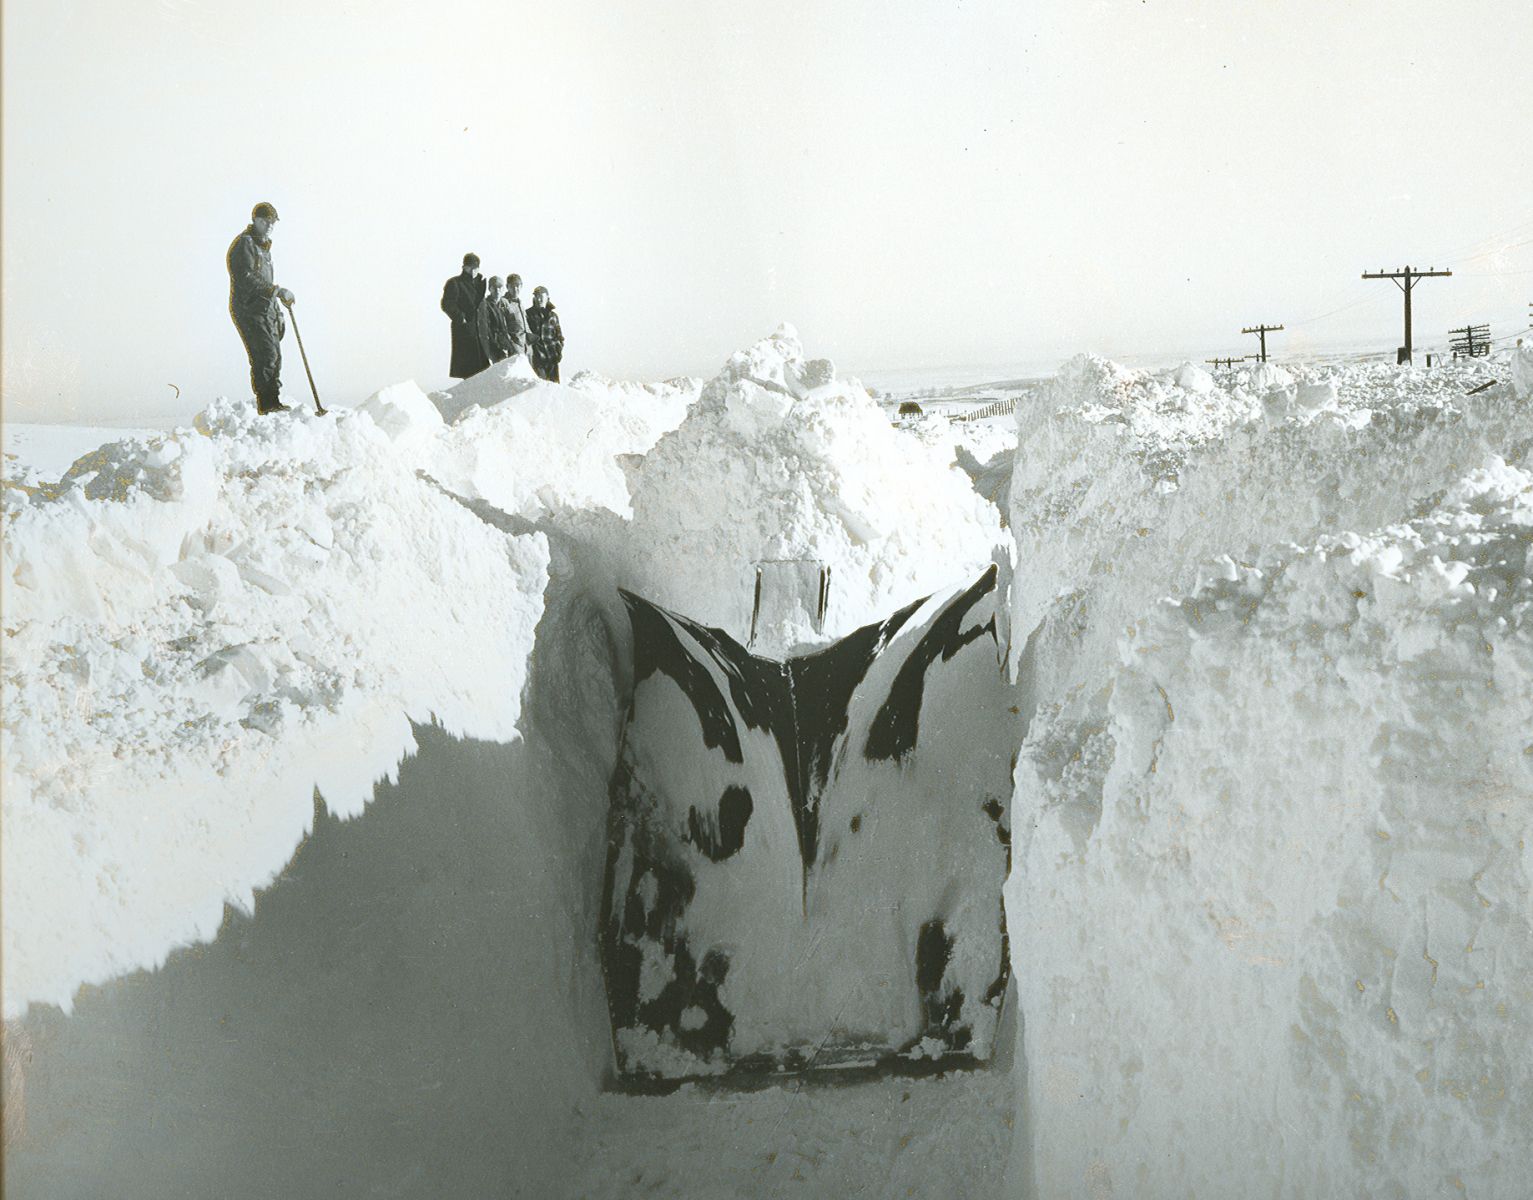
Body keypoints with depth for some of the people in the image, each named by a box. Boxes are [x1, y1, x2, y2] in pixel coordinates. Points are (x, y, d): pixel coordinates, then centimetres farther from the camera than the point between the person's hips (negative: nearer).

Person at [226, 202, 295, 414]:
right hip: (248, 310, -9)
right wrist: (277, 291, -28)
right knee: (265, 355, -16)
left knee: (274, 357, 7)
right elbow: (247, 279, -22)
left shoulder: (264, 247, 22)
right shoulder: (244, 244, -9)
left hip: (266, 311, 9)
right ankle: (267, 404, -16)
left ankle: (273, 404, 12)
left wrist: (278, 314, 25)